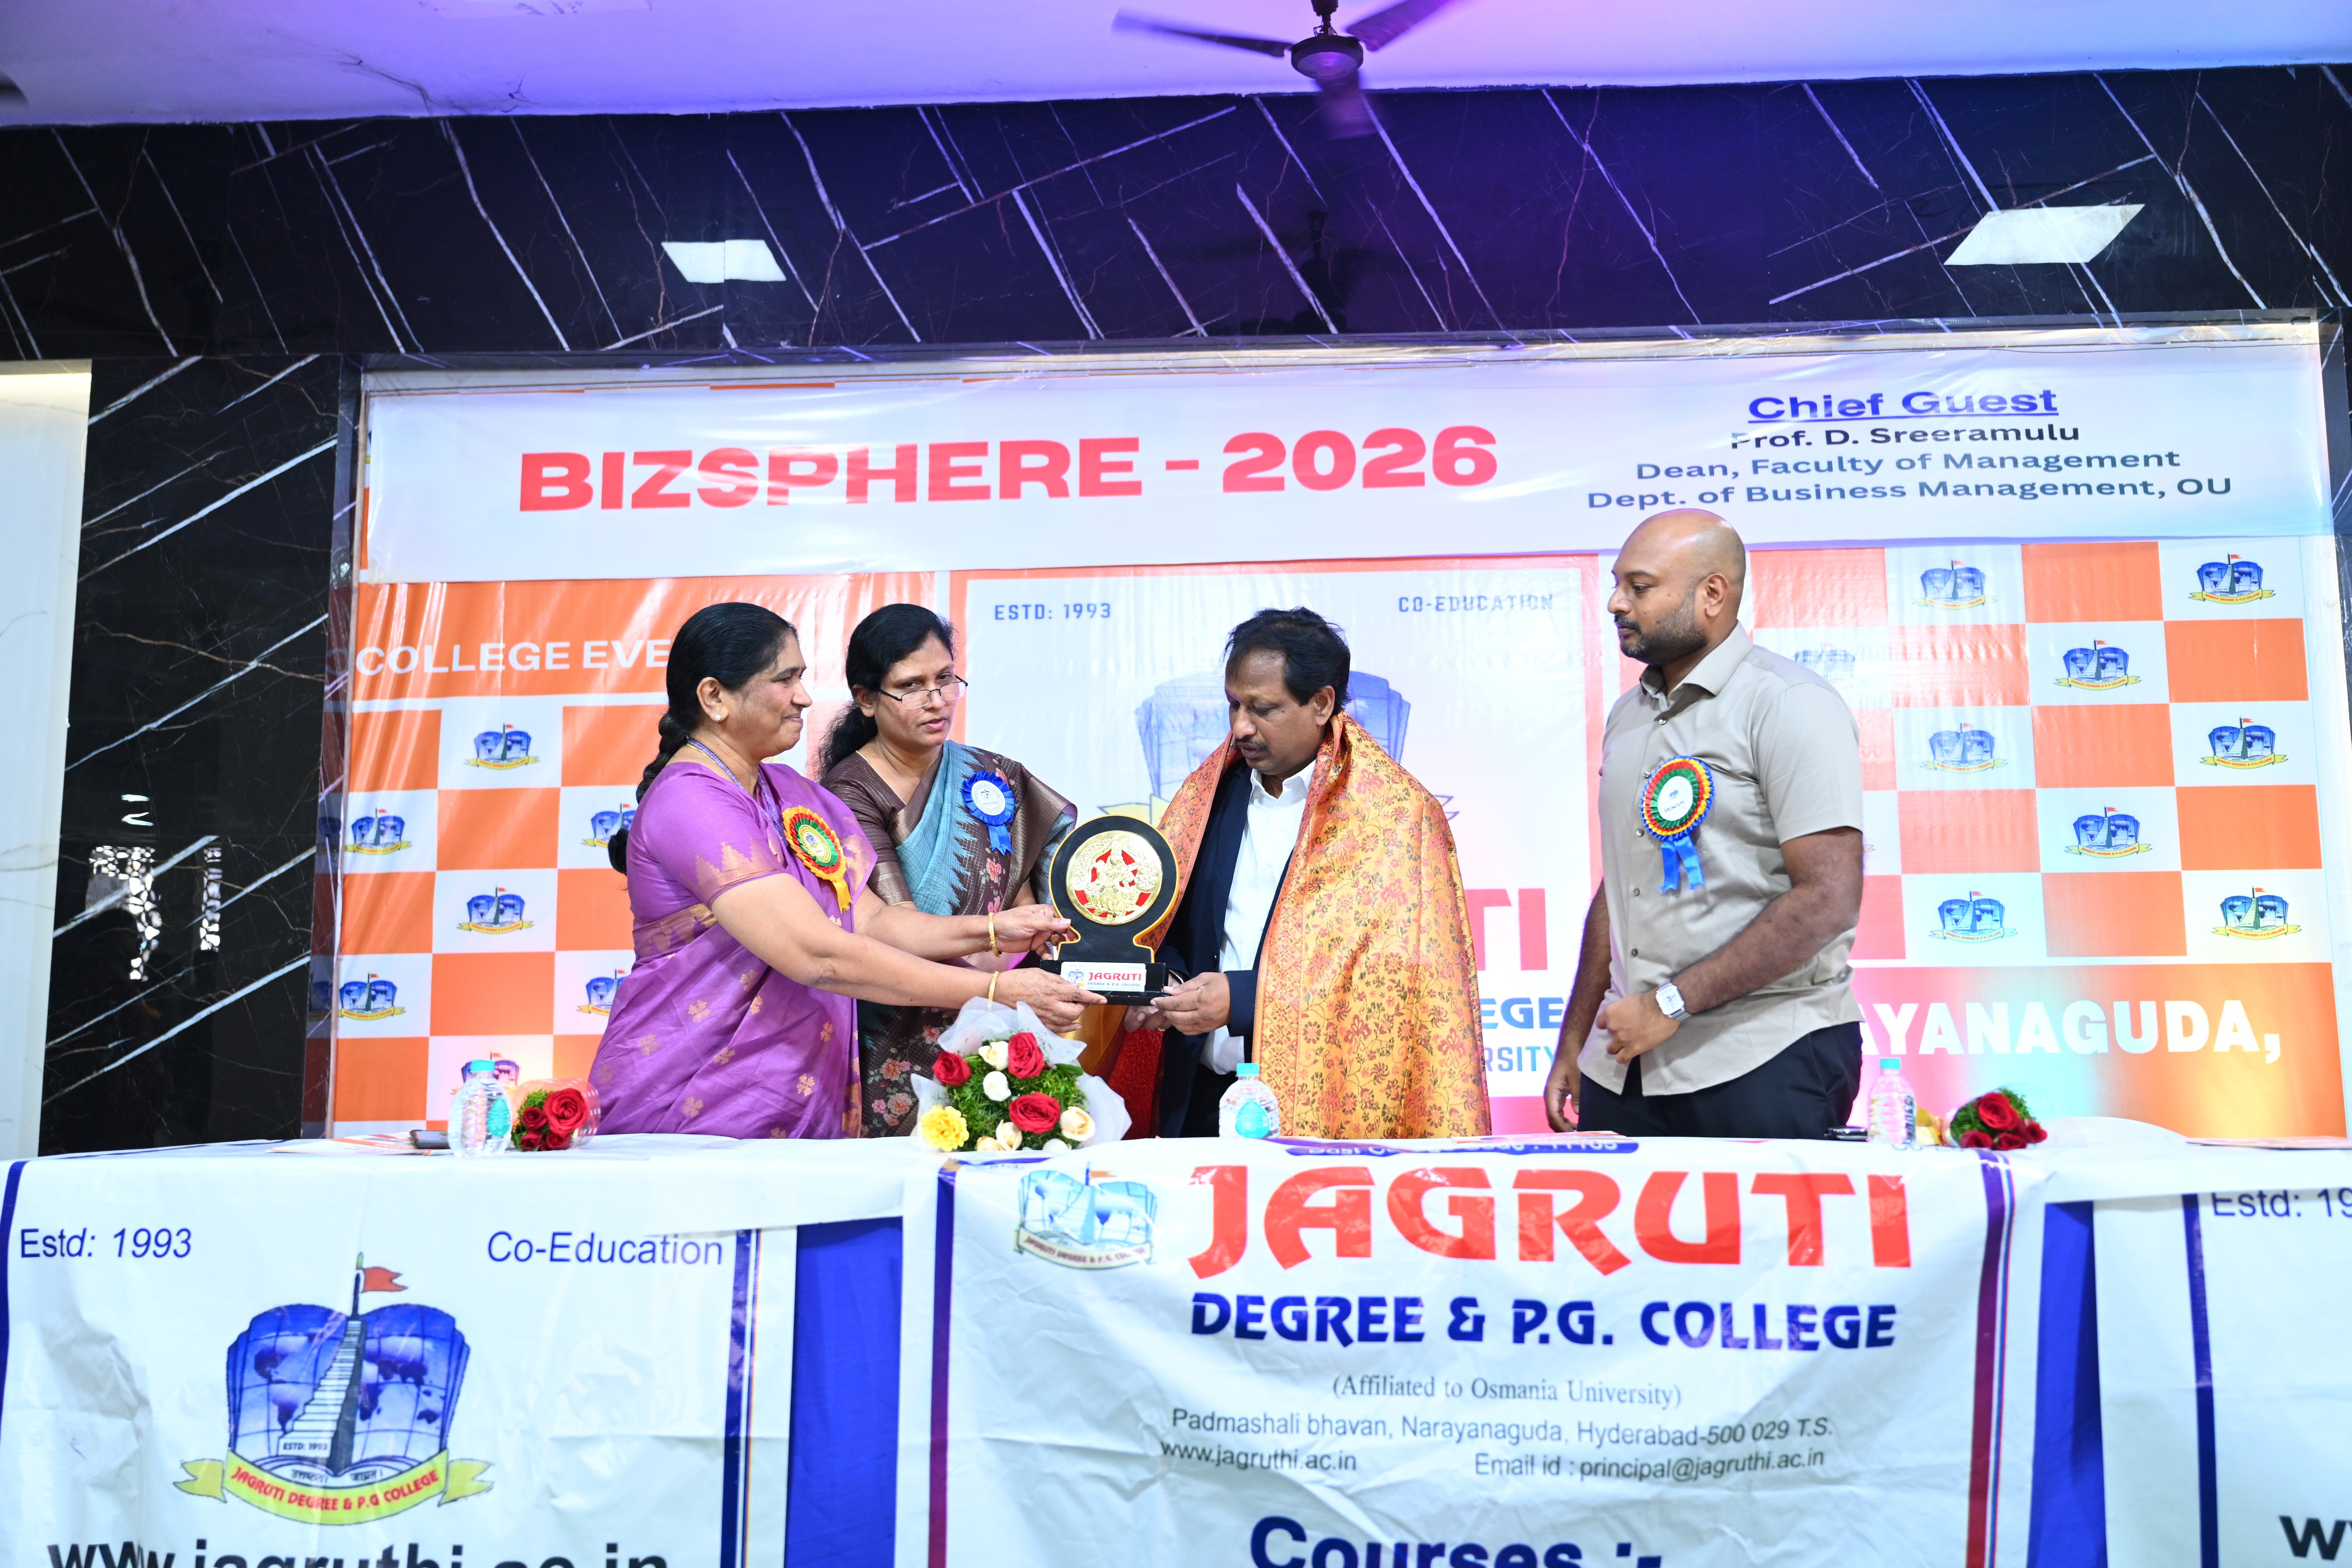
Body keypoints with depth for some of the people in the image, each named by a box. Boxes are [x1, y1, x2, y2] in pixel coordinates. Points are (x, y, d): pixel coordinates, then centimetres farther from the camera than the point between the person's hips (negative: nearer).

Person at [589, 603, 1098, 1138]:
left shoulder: (793, 793, 12)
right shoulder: (689, 804, -18)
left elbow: (870, 920, 7)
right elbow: (819, 957, -26)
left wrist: (990, 931, -9)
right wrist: (999, 991, -26)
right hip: (688, 1111, -7)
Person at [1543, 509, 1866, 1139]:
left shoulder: (1788, 704, -10)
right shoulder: (1629, 714, 13)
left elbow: (1828, 900, -18)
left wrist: (1671, 1002, -17)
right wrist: (1574, 1042, 14)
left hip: (1765, 1063, -6)